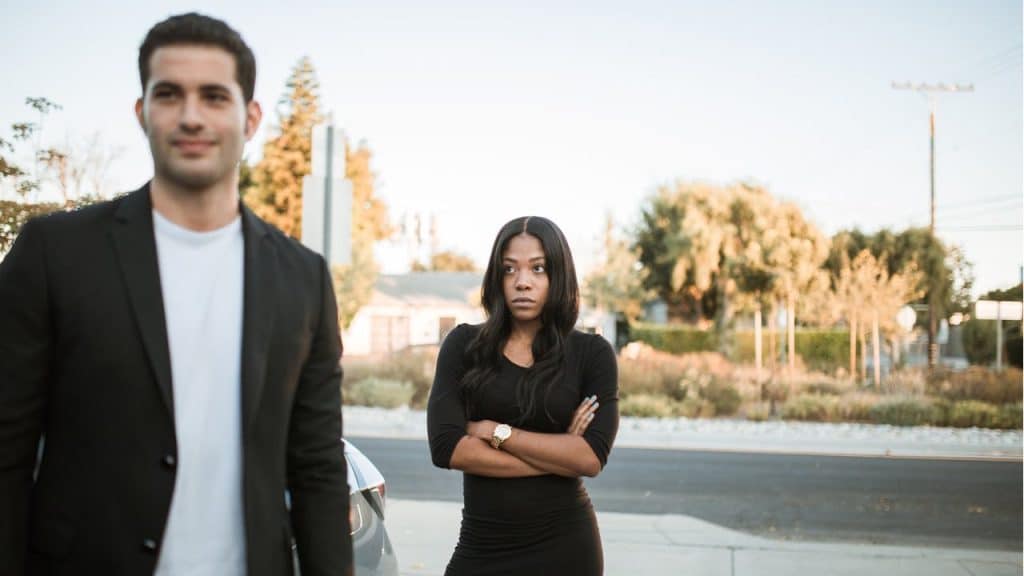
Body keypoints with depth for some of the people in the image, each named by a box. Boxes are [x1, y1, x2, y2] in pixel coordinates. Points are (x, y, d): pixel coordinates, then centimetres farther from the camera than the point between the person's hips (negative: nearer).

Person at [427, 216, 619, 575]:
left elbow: (592, 457, -15)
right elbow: (446, 447, -14)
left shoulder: (592, 353, -3)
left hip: (563, 545, 0)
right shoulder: (464, 345, -2)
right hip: (481, 545, 0)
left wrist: (494, 431, -14)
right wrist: (556, 454, -13)